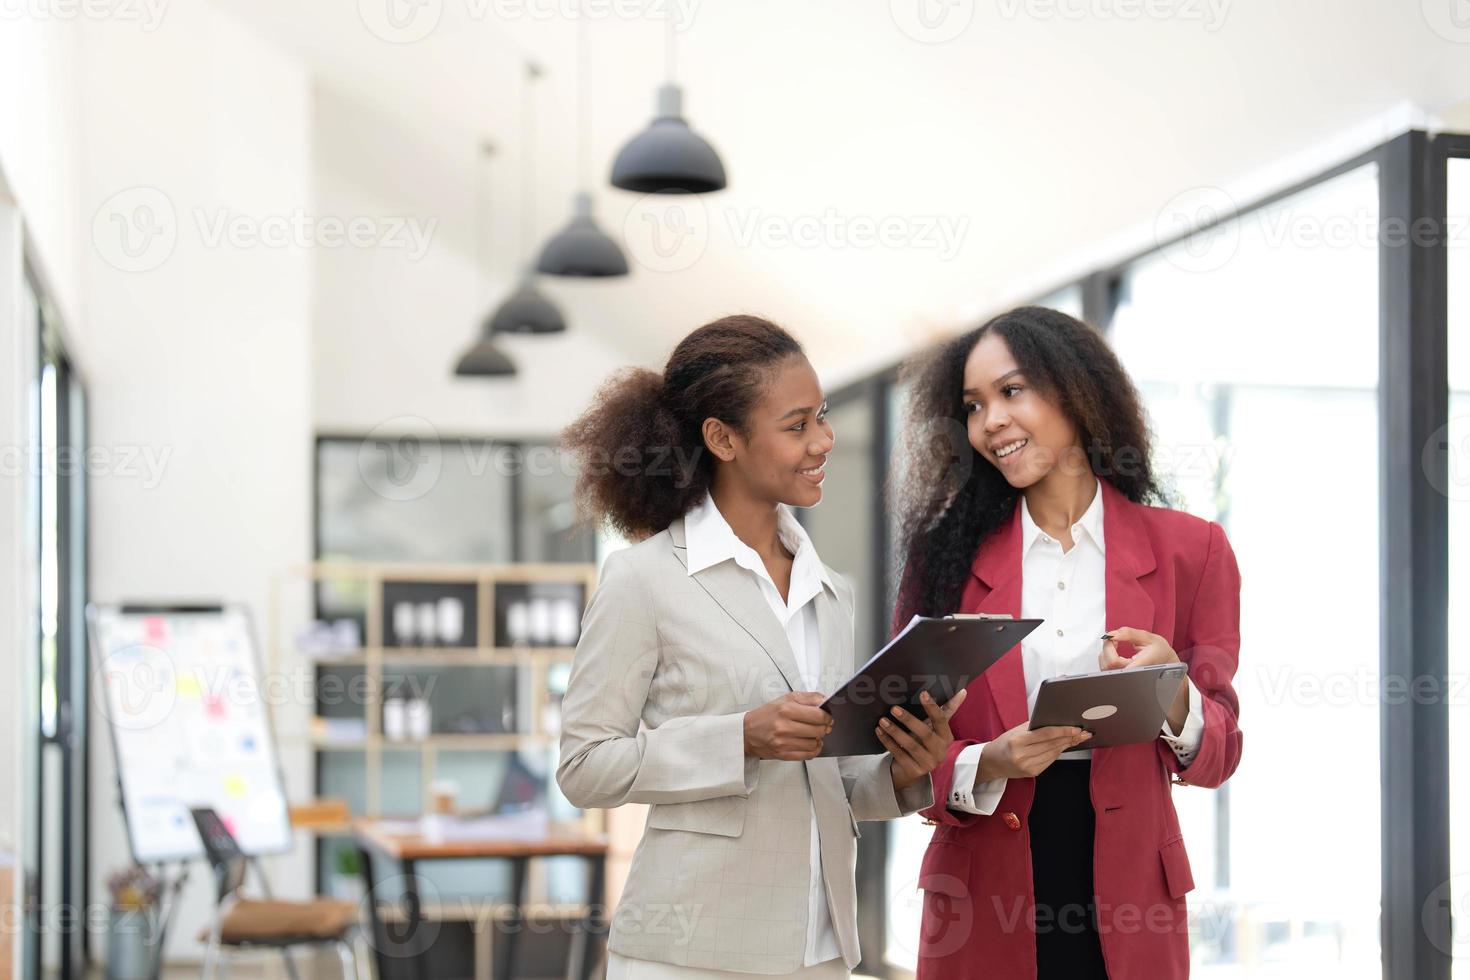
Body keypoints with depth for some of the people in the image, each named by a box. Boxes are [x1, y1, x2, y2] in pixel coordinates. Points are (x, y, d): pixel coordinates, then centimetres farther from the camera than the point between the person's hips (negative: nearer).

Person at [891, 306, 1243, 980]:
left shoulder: (1186, 548, 1)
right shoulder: (951, 554, 3)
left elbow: (1216, 757, 2)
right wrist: (987, 765, -18)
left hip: (1126, 902, 0)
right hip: (983, 906, 0)